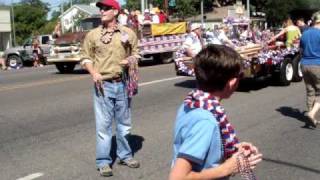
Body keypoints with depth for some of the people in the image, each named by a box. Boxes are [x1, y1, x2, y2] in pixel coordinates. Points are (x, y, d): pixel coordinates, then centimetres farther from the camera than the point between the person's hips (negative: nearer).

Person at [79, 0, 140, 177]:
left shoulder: (128, 33, 5)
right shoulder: (93, 34, 2)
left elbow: (135, 53, 15)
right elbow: (85, 56, 6)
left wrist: (131, 60, -7)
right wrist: (93, 73, -10)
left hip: (123, 84, 2)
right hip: (103, 85, -2)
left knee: (124, 123, 13)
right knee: (103, 124, -1)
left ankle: (125, 155, 29)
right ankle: (103, 162, 8)